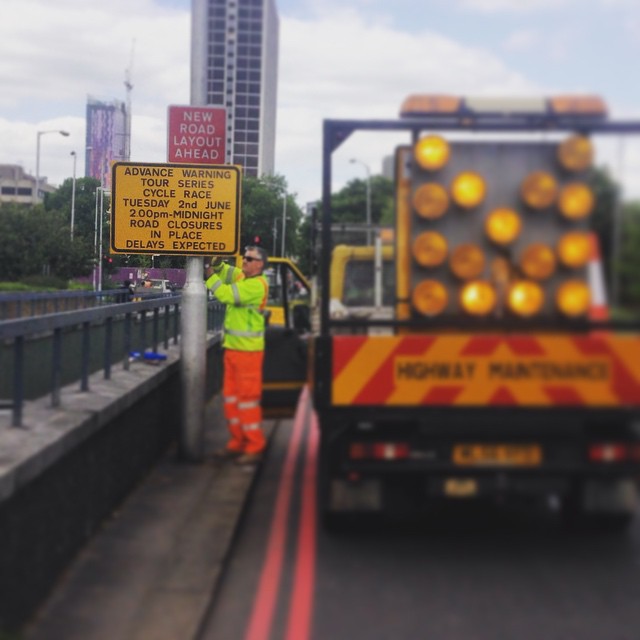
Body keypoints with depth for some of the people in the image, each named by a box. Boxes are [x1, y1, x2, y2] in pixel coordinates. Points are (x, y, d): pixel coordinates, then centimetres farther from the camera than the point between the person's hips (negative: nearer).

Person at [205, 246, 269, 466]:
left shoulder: (257, 285, -16)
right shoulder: (242, 277, 10)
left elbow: (226, 294, -24)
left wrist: (210, 276, -15)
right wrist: (216, 265, -10)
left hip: (248, 350, -9)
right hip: (232, 348, 9)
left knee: (248, 398, -6)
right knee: (230, 397, 12)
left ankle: (254, 447, 0)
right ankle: (237, 443, 21)